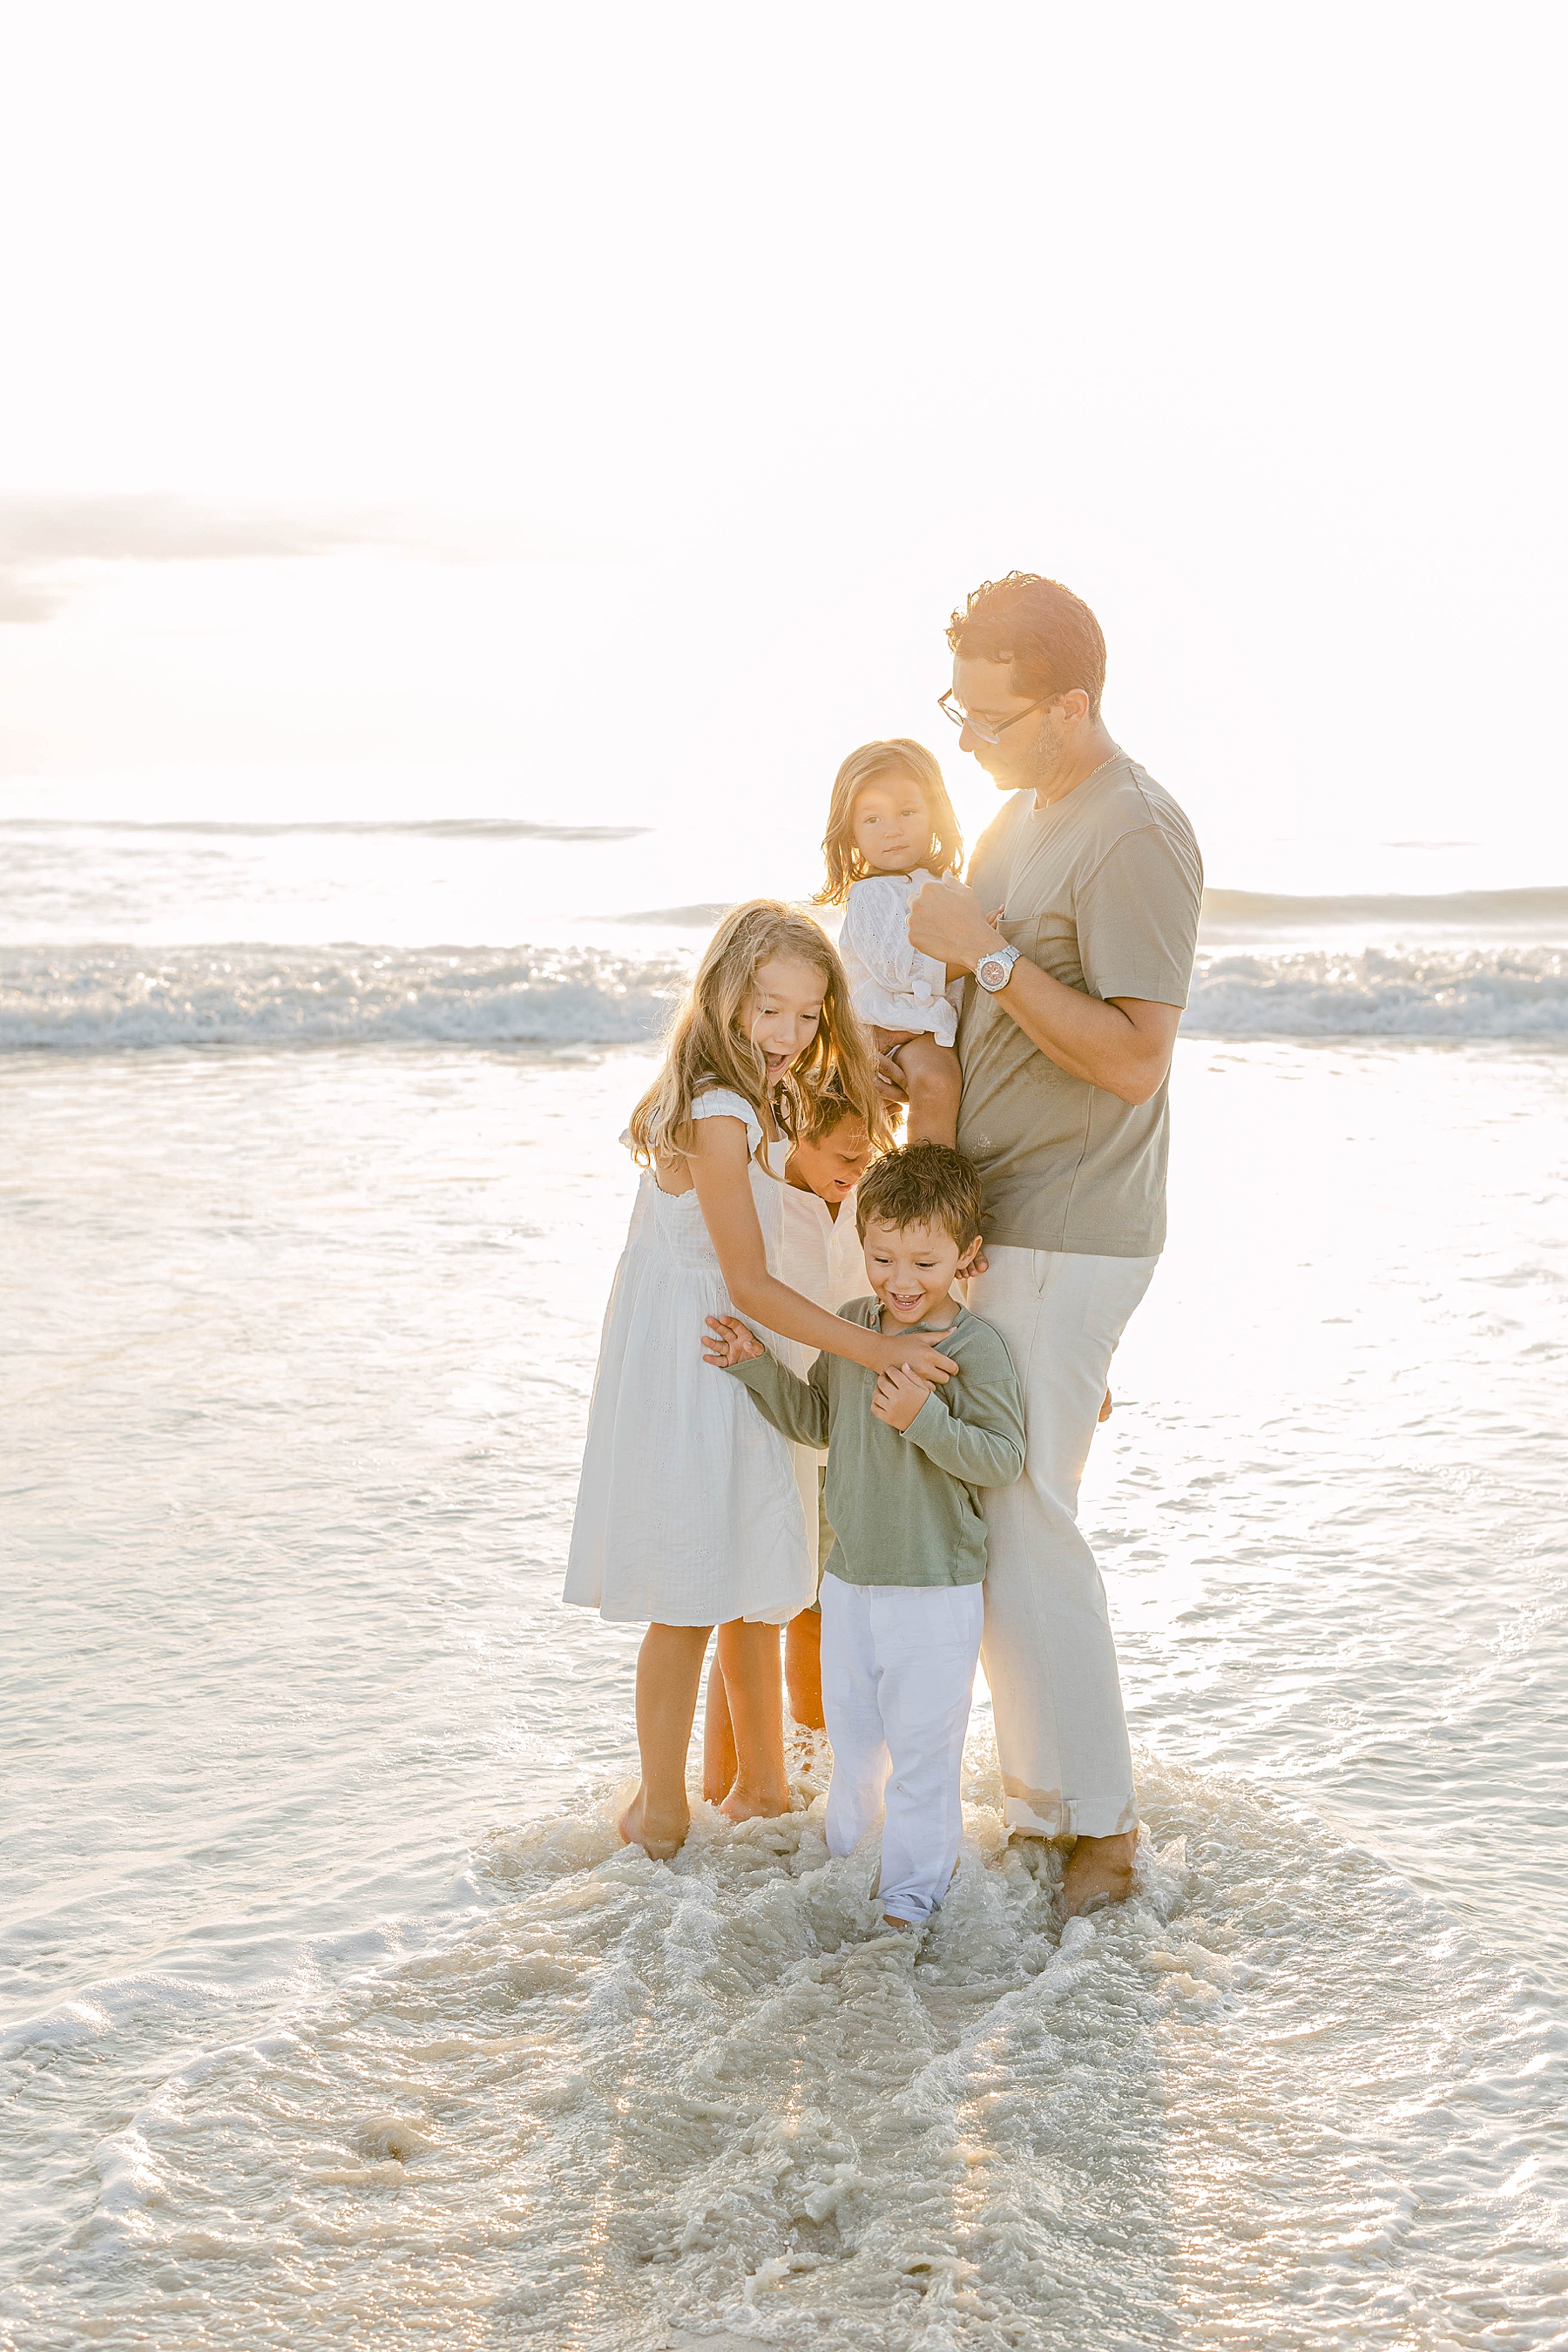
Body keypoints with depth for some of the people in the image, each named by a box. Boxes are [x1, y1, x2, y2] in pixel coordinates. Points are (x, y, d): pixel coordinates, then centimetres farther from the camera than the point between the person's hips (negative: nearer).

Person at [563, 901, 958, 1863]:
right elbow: (749, 1285, -24)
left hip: (728, 1357, 10)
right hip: (687, 1370, -10)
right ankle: (664, 1811, 12)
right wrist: (876, 1349, -28)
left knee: (752, 1588, 17)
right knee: (690, 1601, -1)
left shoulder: (760, 1103, 8)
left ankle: (763, 1785, 30)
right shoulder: (719, 1115, -23)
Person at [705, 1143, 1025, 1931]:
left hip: (936, 1589, -6)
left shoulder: (973, 1348, -17)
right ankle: (846, 1844, 40)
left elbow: (1003, 1459, -19)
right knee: (850, 1724, 21)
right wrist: (757, 1366, 3)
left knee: (922, 1740, 3)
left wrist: (924, 1418, -30)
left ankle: (913, 1886, 18)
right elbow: (816, 1419, 15)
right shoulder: (851, 1325, 3)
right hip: (849, 1575, 6)